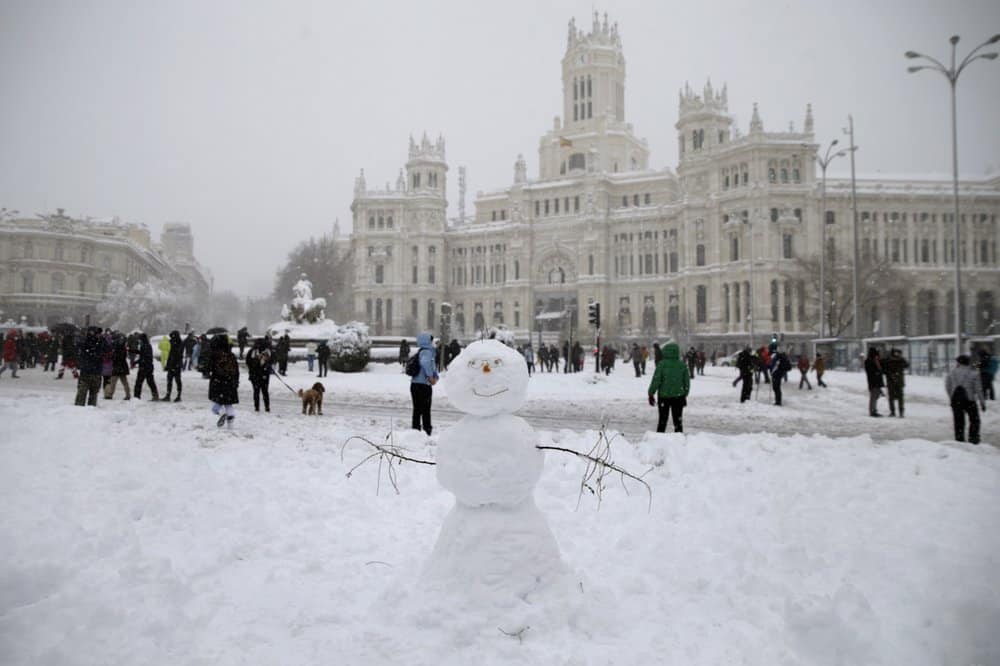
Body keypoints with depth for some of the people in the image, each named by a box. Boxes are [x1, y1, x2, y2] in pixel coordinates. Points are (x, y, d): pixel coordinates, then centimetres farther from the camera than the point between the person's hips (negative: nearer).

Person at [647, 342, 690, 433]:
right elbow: (687, 382, 4)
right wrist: (685, 395, 15)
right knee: (678, 421, 10)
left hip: (664, 396, -1)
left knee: (662, 420, 13)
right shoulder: (682, 365, -3)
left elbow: (656, 381, -12)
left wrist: (651, 394, -3)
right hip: (678, 397, 2)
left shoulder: (662, 364, -12)